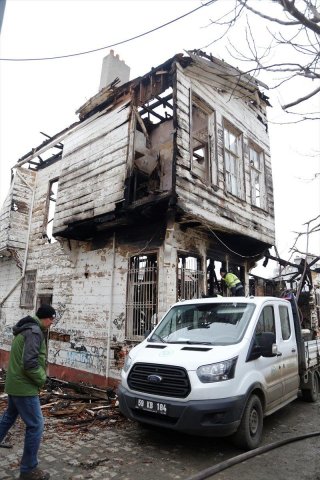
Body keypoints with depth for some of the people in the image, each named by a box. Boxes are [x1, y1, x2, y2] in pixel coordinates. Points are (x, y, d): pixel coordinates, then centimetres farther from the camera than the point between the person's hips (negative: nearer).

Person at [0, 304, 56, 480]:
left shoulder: (25, 330, 10)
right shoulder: (34, 331, -22)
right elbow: (30, 363, -29)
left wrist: (39, 377, 10)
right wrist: (42, 379, -13)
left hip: (14, 383, 10)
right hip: (24, 386, -10)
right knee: (35, 425, -1)